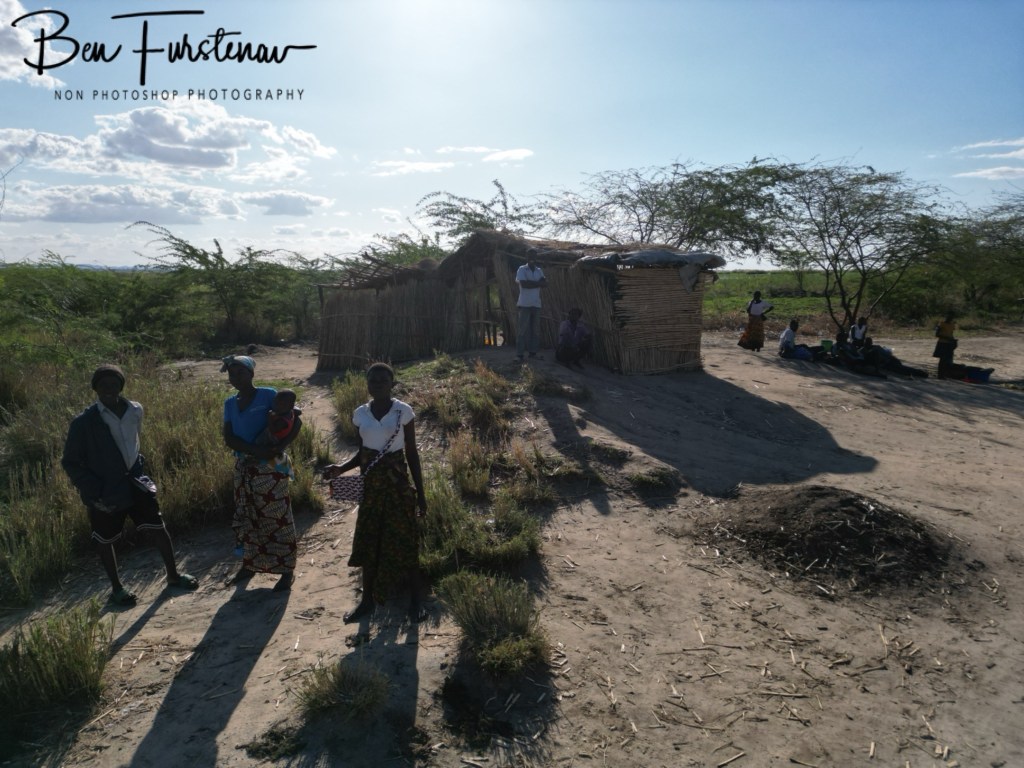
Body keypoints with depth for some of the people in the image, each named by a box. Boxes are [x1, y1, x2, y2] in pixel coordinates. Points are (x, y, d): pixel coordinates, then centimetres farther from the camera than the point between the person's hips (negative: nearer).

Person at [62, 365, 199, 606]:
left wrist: (137, 468, 9)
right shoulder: (83, 422, -17)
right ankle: (117, 588, 31)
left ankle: (173, 576, 23)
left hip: (133, 482, 4)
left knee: (159, 528, 6)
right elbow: (69, 462, -9)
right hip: (105, 491, -3)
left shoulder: (135, 410, -4)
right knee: (104, 541, 12)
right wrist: (94, 489, -15)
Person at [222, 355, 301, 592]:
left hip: (270, 467, -6)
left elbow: (296, 421, -13)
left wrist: (281, 446, -27)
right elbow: (229, 439, -3)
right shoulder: (230, 403, 6)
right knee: (246, 517, 16)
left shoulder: (268, 395, -10)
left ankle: (287, 570, 10)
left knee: (277, 518, 0)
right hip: (243, 467, 6)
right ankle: (249, 563, 33)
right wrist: (256, 450, -20)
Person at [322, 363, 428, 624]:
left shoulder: (404, 411, -8)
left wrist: (420, 492, -4)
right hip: (371, 487, 4)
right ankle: (368, 600, 27)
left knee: (405, 543, 2)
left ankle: (414, 601, 17)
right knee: (368, 543, 12)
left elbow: (412, 453, -4)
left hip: (397, 485, -4)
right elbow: (362, 453, 11)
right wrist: (341, 468, -8)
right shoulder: (360, 414, 2)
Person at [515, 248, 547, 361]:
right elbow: (524, 284, -16)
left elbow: (545, 283, -1)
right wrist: (538, 283, -7)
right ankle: (519, 354, -5)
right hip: (525, 304, -5)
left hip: (536, 304, 5)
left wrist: (530, 283, -13)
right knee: (523, 328, -6)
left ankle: (533, 352, 12)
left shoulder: (539, 270, 14)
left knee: (535, 329, 6)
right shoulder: (522, 269, -2)